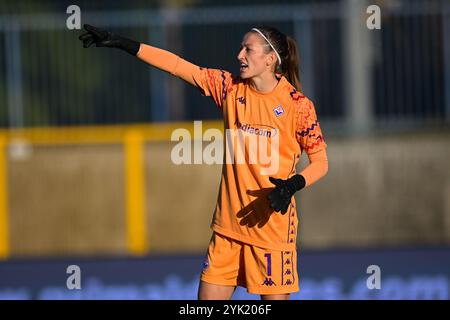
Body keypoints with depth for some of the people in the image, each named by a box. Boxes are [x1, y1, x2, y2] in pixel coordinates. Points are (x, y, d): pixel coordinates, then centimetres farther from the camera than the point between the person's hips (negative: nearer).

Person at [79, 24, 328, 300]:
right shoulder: (230, 87, 5)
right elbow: (176, 65, 5)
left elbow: (320, 162, -2)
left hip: (273, 224, -4)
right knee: (209, 296, 2)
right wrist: (123, 44, 1)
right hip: (229, 225, 4)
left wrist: (293, 185, -21)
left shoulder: (298, 104, -6)